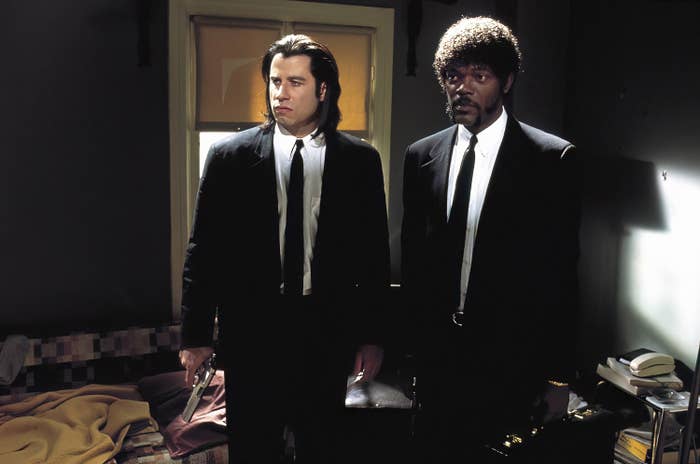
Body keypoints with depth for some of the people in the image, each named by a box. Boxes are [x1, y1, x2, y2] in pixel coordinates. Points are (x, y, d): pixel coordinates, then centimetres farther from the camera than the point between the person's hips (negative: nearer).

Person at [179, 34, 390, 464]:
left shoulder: (360, 160, -1)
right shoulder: (229, 157, -3)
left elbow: (375, 254, 3)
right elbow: (204, 250, 0)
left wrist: (372, 336, 4)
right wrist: (197, 335, 0)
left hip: (329, 332, 1)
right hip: (252, 331, 0)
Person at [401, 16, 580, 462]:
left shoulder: (553, 159, -8)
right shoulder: (421, 156, 3)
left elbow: (560, 273, -7)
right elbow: (412, 254, 9)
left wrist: (552, 374, -6)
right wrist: (418, 340, 8)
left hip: (511, 359, -3)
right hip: (438, 355, 4)